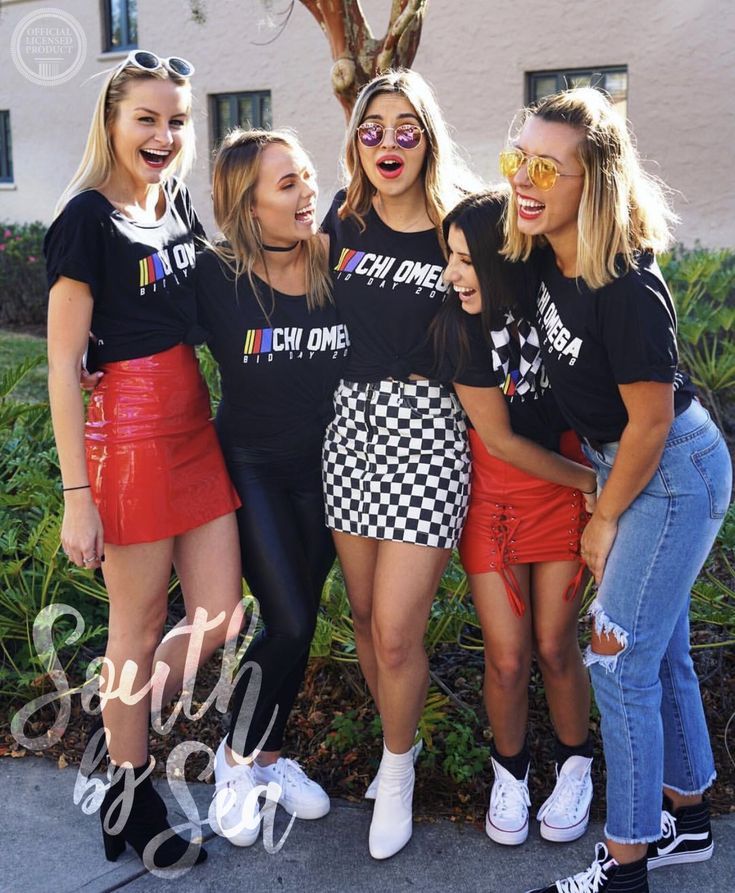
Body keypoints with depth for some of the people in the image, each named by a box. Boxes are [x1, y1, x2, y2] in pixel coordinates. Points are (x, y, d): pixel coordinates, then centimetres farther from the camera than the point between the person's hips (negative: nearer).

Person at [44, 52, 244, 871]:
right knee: (139, 626, 6)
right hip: (126, 430, -7)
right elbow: (62, 364, -13)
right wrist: (77, 495, -15)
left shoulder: (179, 206, 11)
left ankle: (125, 727, 36)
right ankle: (129, 798, 28)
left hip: (195, 425, 7)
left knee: (220, 619, 9)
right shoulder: (87, 219, -11)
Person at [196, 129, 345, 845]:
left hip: (324, 465, 4)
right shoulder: (216, 275, -13)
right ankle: (236, 759, 15)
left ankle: (269, 755, 33)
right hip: (251, 464, -3)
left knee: (296, 621, 12)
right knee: (289, 623, -10)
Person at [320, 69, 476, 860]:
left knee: (396, 631, -4)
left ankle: (398, 770, 23)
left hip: (427, 433, -4)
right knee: (365, 616, 13)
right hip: (350, 424, 4)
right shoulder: (344, 218, 6)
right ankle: (396, 744, 38)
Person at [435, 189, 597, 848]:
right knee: (507, 657, 1)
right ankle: (510, 773, 30)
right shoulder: (461, 326, -15)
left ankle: (575, 768, 32)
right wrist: (590, 479, -9)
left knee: (555, 647, 4)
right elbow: (500, 440, -12)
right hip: (495, 500, 0)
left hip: (568, 495, 1)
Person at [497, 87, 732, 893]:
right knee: (660, 650, 18)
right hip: (619, 459, 8)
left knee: (618, 657, -4)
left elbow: (649, 421, -21)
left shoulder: (626, 288, -28)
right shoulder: (546, 256, -5)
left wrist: (603, 523, -9)